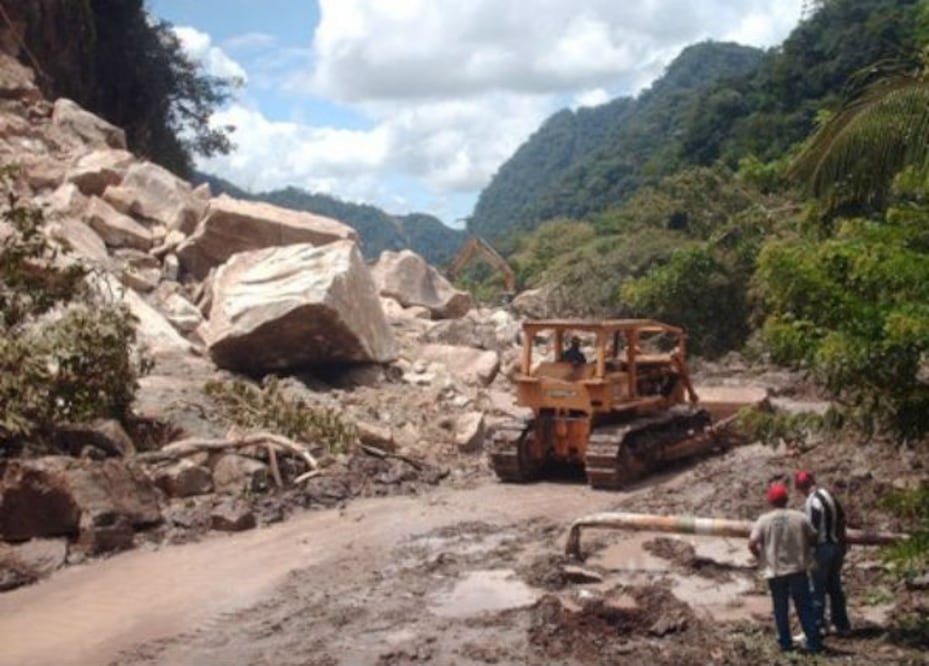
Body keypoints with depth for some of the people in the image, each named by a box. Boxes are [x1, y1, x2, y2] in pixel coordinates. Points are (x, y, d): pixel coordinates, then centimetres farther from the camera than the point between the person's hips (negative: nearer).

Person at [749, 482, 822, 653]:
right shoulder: (799, 517, -3)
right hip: (798, 569, 1)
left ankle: (785, 642, 16)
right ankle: (814, 642, 11)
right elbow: (813, 538, 2)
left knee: (780, 608, 11)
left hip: (775, 571, -1)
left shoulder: (764, 520, -8)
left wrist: (761, 557, 4)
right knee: (804, 607, 9)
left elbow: (752, 543, -15)